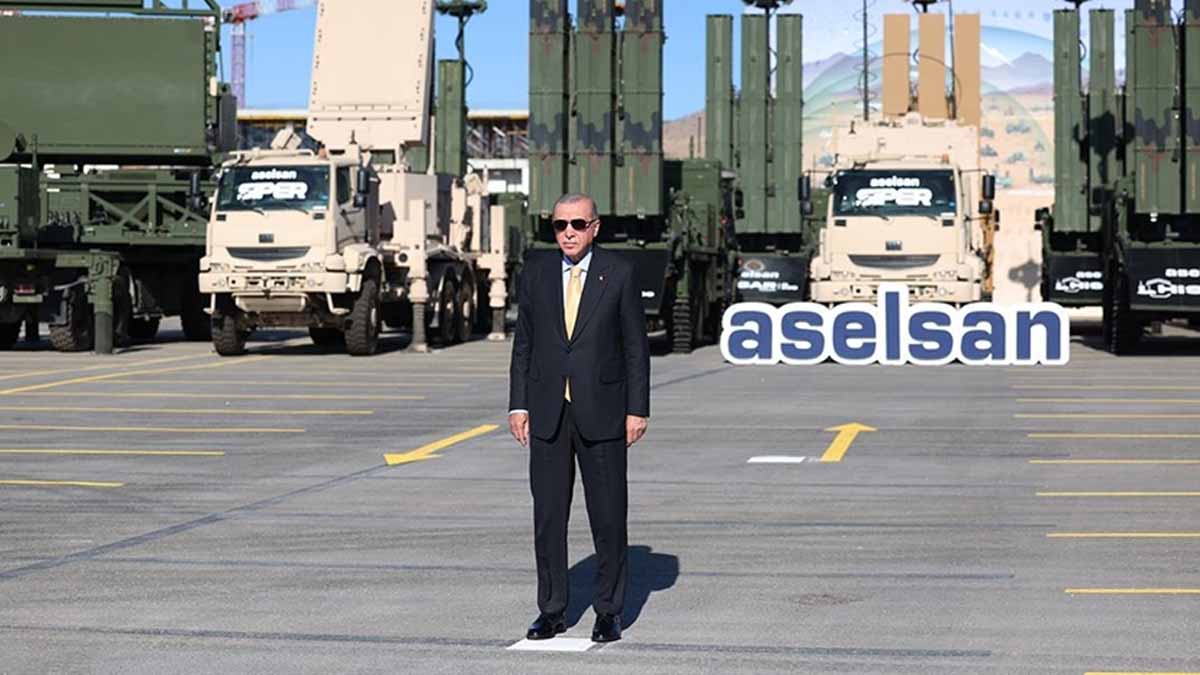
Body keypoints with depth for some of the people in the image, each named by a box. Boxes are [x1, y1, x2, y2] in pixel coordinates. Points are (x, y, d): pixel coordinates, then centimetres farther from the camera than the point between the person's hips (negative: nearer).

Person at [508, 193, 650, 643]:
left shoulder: (619, 275, -1)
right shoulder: (535, 273, 6)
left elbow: (636, 346, 0)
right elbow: (523, 343, 10)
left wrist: (637, 409, -5)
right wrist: (518, 404, 3)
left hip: (601, 412, -2)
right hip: (547, 413, 2)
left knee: (608, 516, 1)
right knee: (548, 515, 5)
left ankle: (608, 610, 11)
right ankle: (552, 610, 14)